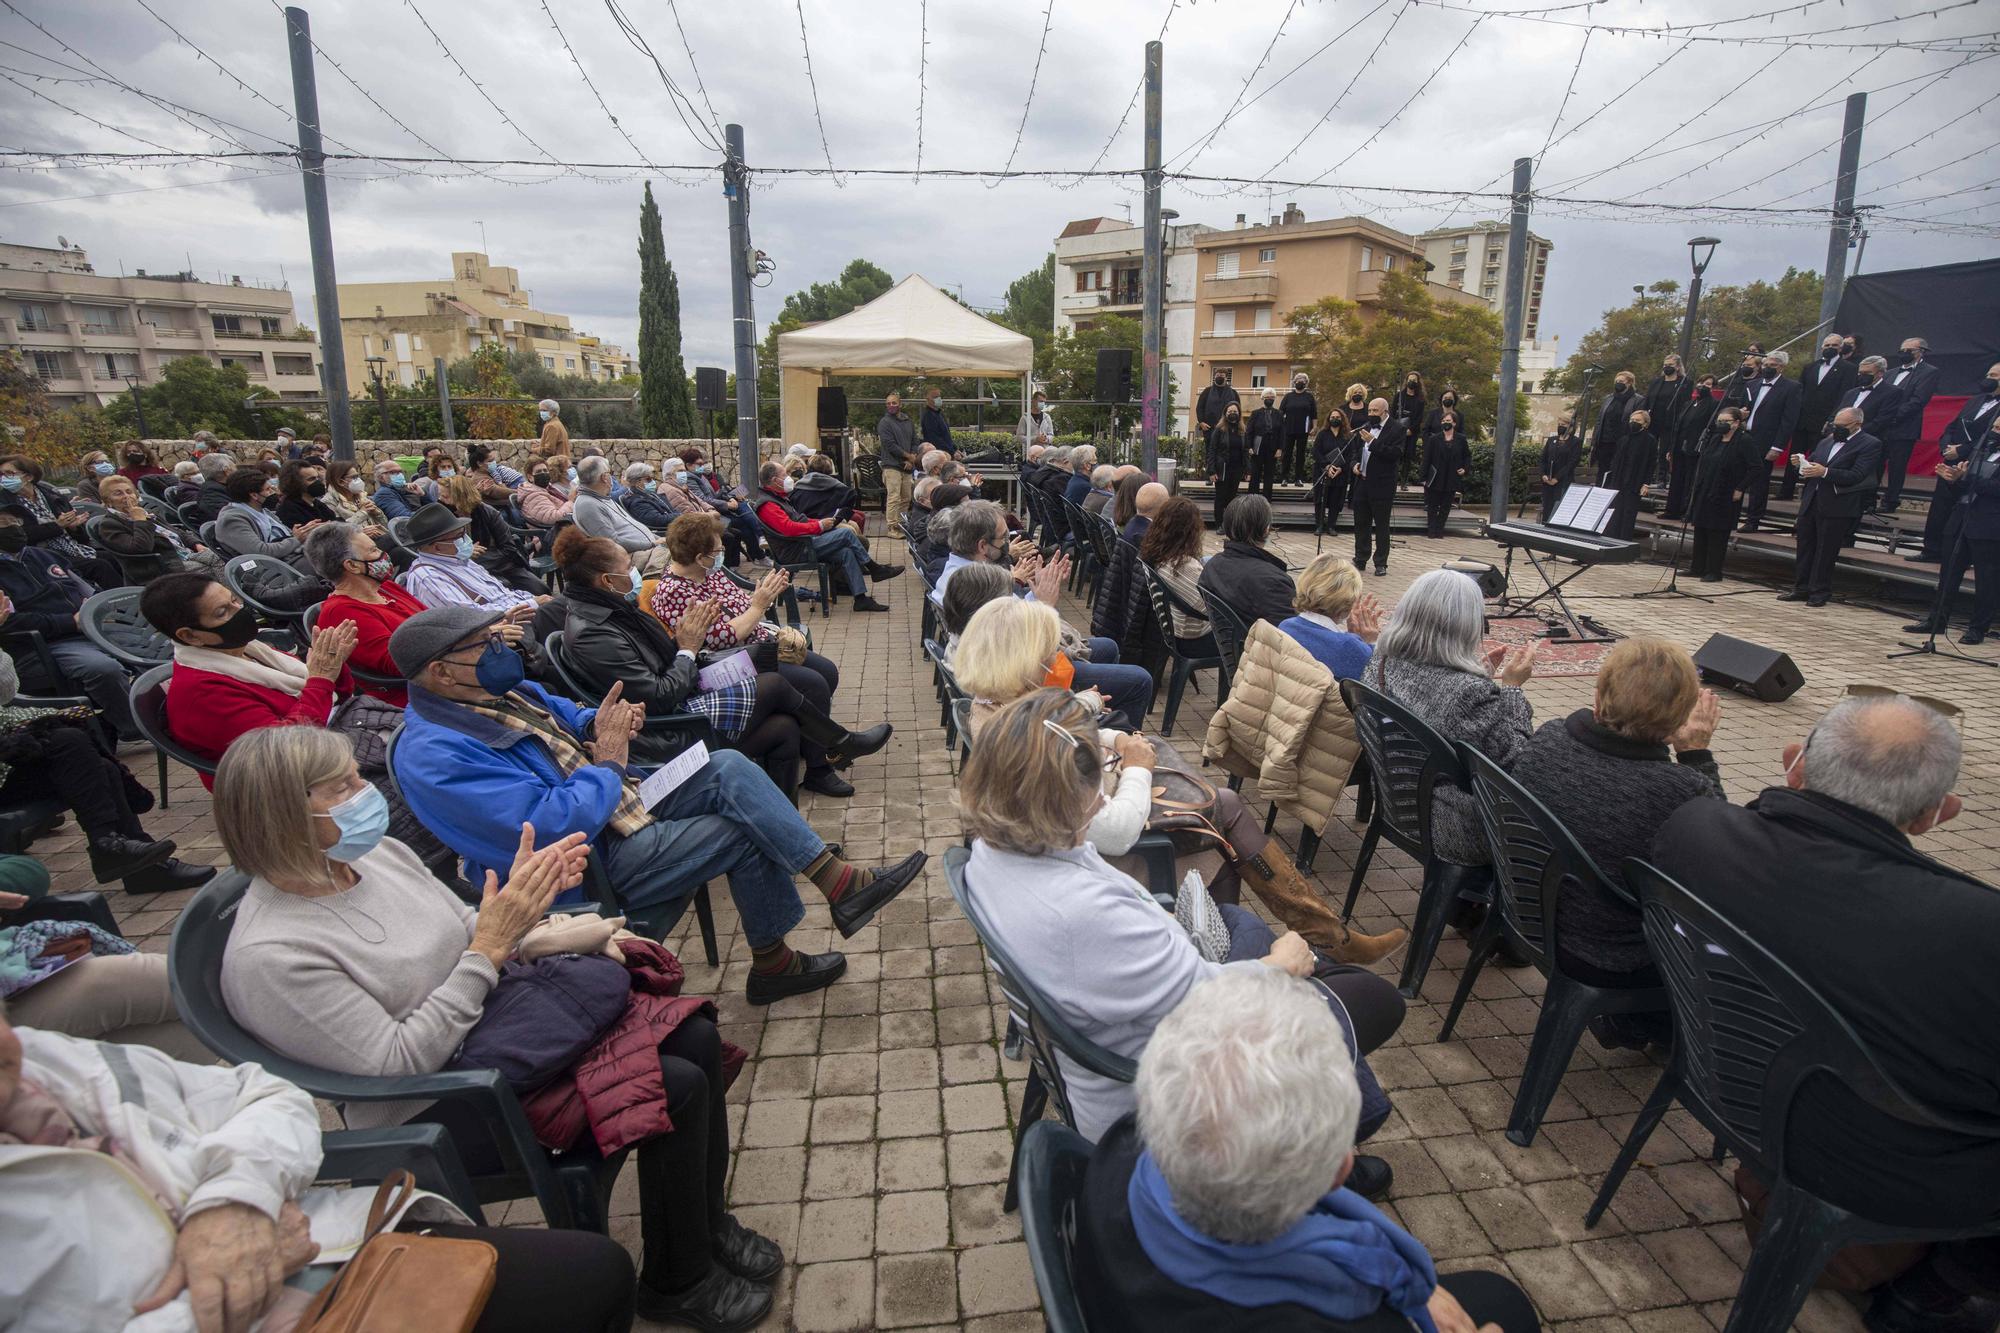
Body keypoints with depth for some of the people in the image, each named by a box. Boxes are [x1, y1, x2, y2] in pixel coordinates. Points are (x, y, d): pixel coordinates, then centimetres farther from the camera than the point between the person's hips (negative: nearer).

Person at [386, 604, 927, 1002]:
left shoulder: (498, 691, 5)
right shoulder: (435, 756, -24)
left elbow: (566, 717, 22)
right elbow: (552, 828, -31)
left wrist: (601, 724, -1)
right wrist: (609, 760, -18)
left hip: (620, 803, 9)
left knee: (728, 768, -8)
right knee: (746, 833, -13)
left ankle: (839, 881, -8)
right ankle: (771, 964, 9)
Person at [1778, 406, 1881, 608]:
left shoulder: (1870, 444, -5)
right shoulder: (1827, 441, 15)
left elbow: (1856, 476, -15)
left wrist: (1825, 472, -26)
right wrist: (1801, 463, -3)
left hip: (1836, 506, -6)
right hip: (1811, 501, 6)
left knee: (1826, 551, 0)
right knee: (1805, 546, 8)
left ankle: (1820, 592, 9)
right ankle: (1801, 588, 16)